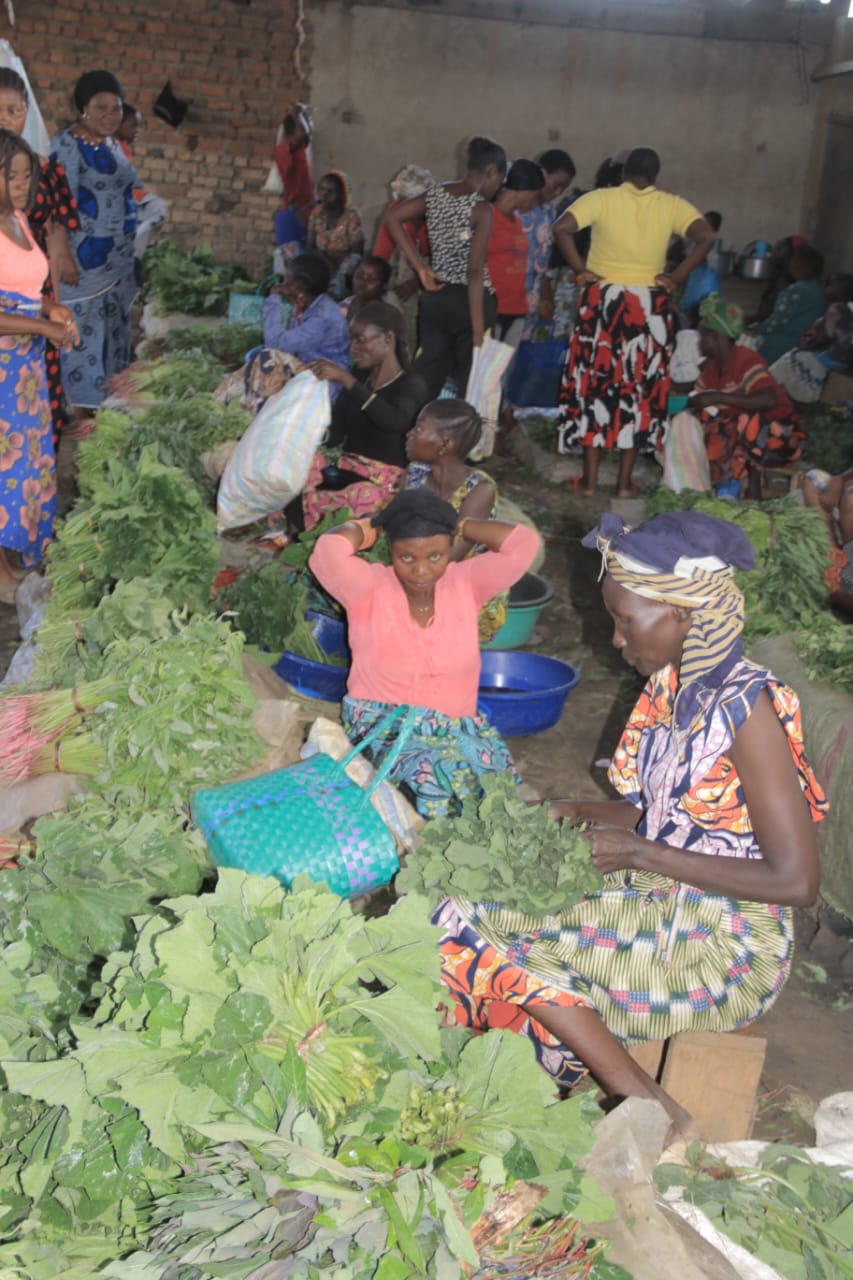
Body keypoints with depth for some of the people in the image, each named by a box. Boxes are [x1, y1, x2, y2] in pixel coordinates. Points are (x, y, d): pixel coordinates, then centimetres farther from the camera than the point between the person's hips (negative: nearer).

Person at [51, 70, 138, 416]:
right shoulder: (67, 144, -13)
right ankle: (84, 412, 2)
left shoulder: (112, 144, 11)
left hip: (119, 256, 9)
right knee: (84, 331, -4)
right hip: (86, 257, -9)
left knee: (115, 327, 14)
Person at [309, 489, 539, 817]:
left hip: (457, 728, 3)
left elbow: (523, 543, -8)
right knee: (433, 774, -34)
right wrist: (366, 528, -4)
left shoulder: (465, 583, 4)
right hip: (382, 727, -3)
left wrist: (457, 525, 2)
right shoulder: (370, 588, -5)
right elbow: (328, 553, -25)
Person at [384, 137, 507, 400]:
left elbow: (392, 217, 6)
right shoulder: (481, 209, -14)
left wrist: (421, 267, 3)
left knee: (426, 375, 11)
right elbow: (475, 272, -19)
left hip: (435, 297, 6)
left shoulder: (435, 194, 5)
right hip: (468, 301, -6)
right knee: (470, 382, 5)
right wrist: (479, 330, -18)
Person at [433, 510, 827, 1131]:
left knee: (506, 962, -18)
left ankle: (648, 1108, -4)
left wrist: (644, 855, -19)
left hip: (721, 955, -8)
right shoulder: (674, 684, 3)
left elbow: (797, 880, -22)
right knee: (471, 913, -4)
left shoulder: (748, 707, -21)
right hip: (656, 907, 8)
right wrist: (574, 812, -1)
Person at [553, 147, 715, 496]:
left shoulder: (601, 199, -2)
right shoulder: (672, 205, 1)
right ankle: (625, 482, 12)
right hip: (650, 306, 1)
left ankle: (590, 479, 9)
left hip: (603, 301, -1)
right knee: (641, 390, 9)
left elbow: (562, 228, -15)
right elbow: (706, 237, -11)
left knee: (595, 385, 8)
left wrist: (580, 270, -6)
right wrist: (676, 278, -6)